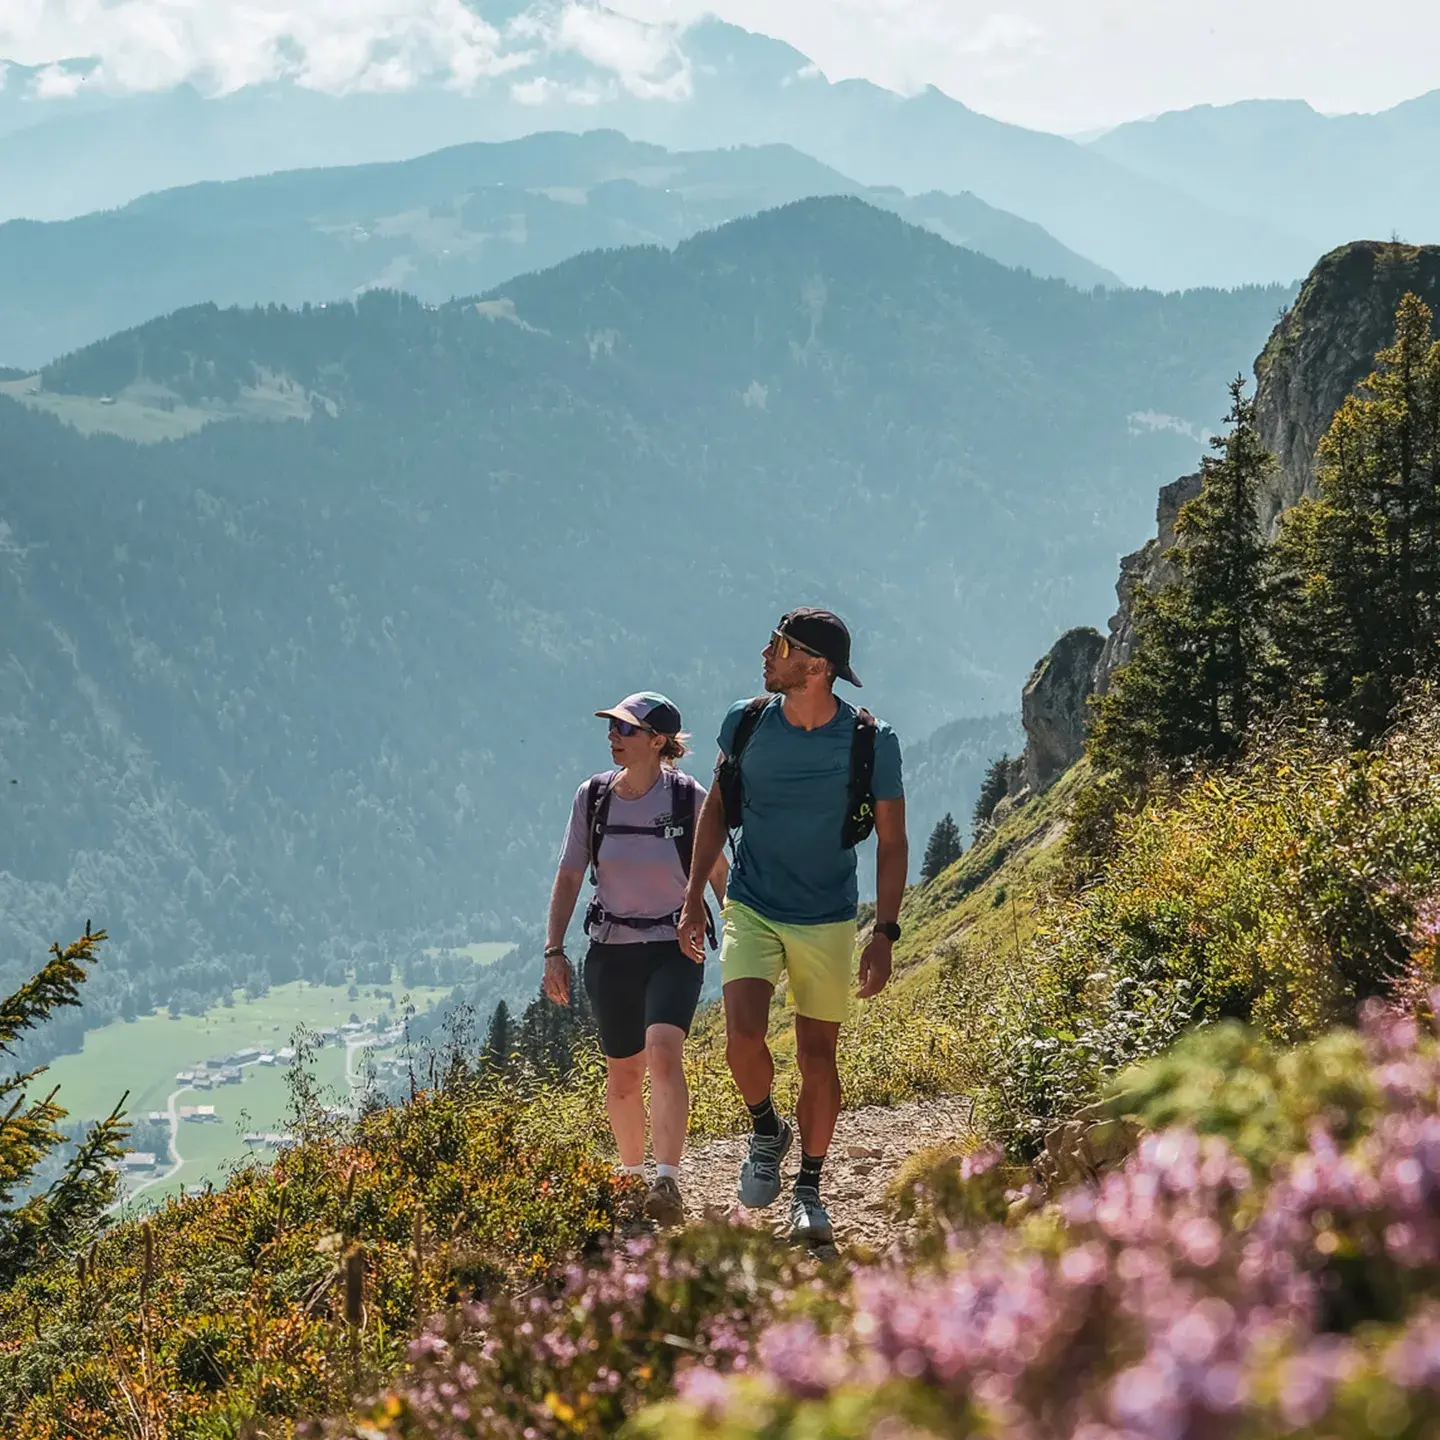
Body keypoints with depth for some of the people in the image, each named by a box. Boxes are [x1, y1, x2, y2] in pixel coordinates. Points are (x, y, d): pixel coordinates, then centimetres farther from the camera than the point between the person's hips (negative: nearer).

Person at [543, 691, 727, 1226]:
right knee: (623, 1074, 10)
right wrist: (553, 950, -1)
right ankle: (631, 1175, 31)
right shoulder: (593, 796, 0)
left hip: (674, 947, -3)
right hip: (611, 951, 3)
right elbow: (568, 878, 6)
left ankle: (667, 1183, -31)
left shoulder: (688, 797, -7)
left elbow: (718, 872, 7)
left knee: (663, 1053, -24)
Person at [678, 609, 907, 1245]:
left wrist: (885, 934, -11)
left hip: (827, 923, -1)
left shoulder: (872, 743, -13)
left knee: (818, 1060, 5)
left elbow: (892, 842, -4)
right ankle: (766, 1131, 11)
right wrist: (693, 898, 7)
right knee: (743, 1036, -19)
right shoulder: (746, 722, -7)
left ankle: (809, 1190, 24)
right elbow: (715, 807, 9)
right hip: (752, 910, 1)